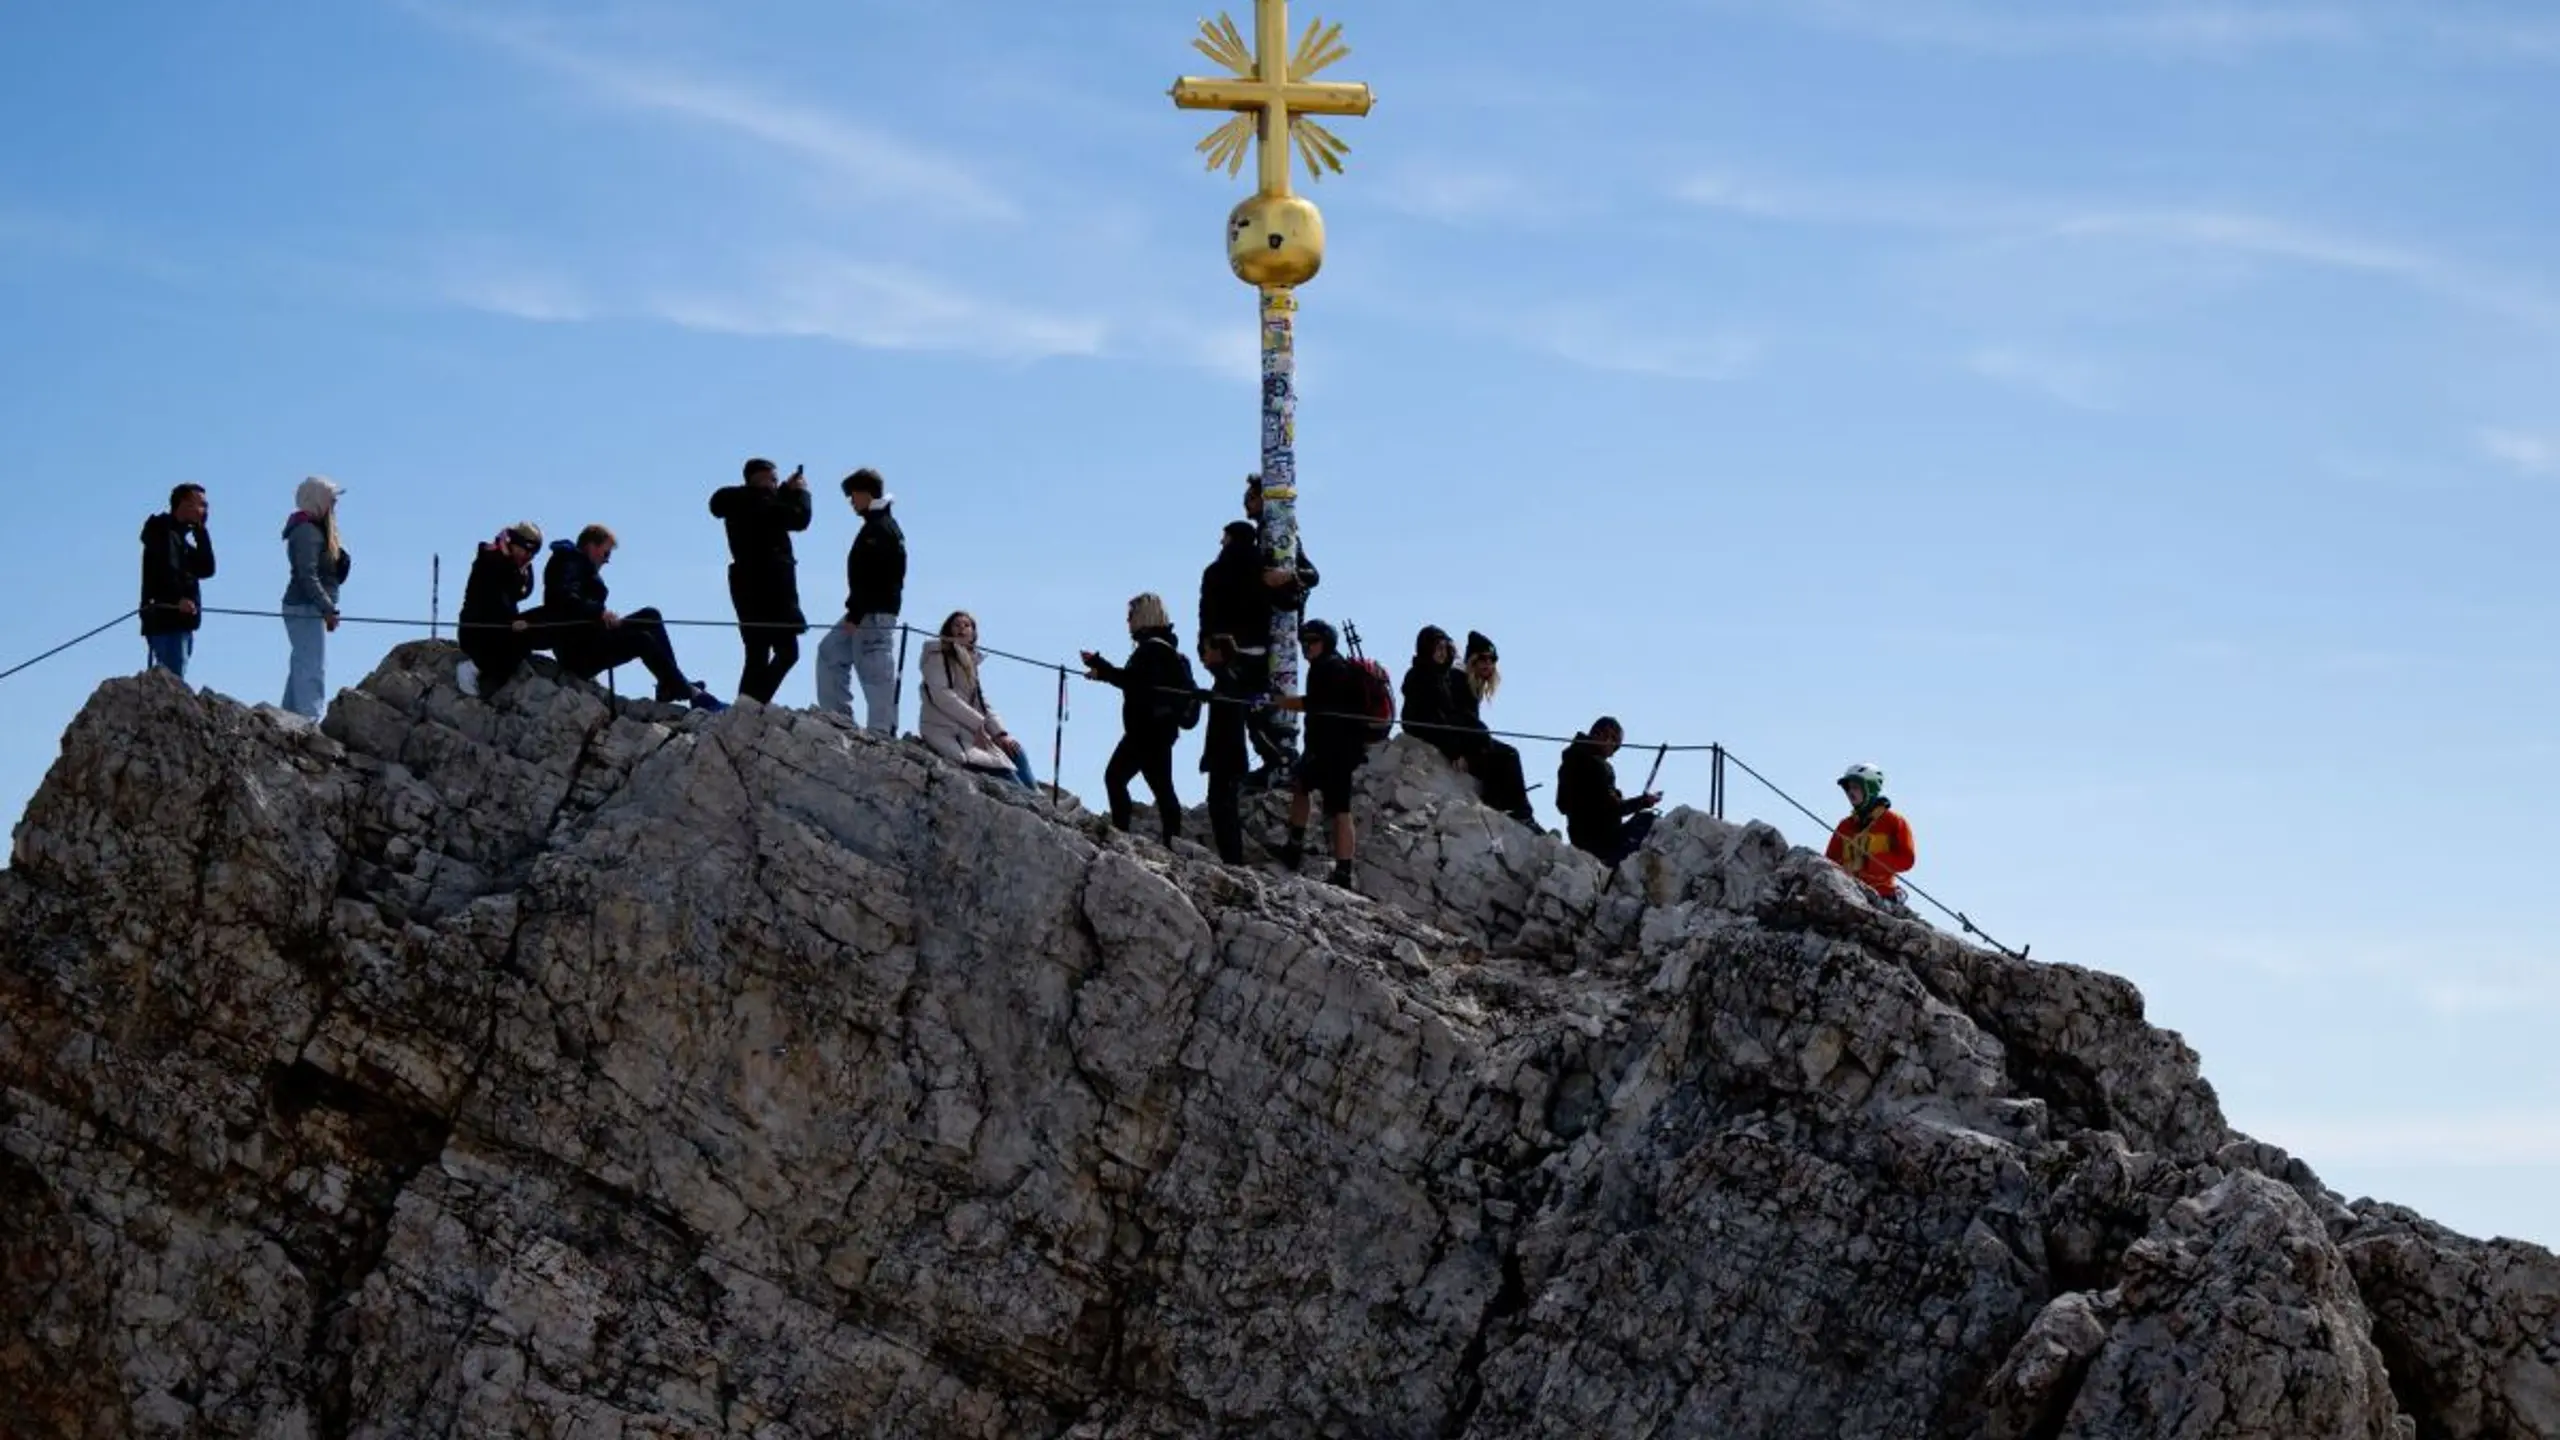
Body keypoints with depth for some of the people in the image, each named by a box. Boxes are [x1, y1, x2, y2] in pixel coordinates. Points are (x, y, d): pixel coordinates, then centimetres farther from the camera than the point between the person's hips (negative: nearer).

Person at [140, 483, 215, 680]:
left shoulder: (180, 537, 24)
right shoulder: (162, 531, -3)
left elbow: (206, 570, 13)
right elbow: (162, 568, -19)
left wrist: (200, 531, 10)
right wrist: (177, 599, -28)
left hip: (180, 622, 10)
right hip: (166, 620, -10)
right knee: (173, 680, -18)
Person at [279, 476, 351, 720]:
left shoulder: (316, 530, 17)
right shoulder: (307, 531, -14)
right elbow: (307, 575, -22)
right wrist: (328, 608, -23)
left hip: (307, 610, 11)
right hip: (307, 610, -11)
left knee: (300, 668, 14)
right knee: (313, 669, -12)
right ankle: (308, 721, -15)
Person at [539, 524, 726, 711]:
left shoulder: (583, 568, 26)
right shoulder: (570, 564, -7)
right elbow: (566, 599, -27)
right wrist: (599, 612, -40)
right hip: (577, 650, -10)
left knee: (650, 616, 3)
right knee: (642, 640, -23)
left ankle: (671, 686, -8)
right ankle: (692, 694, -27)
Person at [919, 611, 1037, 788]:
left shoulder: (970, 663, 23)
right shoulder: (938, 655, 2)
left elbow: (983, 704, 15)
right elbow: (940, 694, -13)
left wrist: (999, 733, -2)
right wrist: (977, 723, -16)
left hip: (970, 730, 8)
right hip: (946, 730, -8)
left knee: (1016, 751, -9)